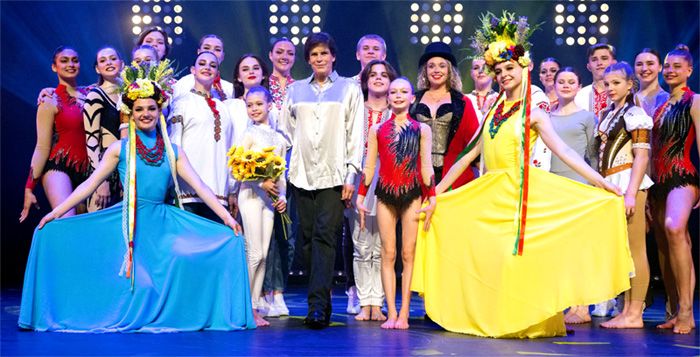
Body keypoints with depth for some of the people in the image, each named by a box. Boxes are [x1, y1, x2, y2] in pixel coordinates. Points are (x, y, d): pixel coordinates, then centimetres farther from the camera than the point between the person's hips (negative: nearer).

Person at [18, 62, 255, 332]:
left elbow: (200, 187, 6)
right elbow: (89, 185, 3)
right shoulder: (120, 148, 5)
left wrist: (227, 217, -3)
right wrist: (56, 213, -5)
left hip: (162, 224, 2)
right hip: (127, 224, -2)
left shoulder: (173, 152, 10)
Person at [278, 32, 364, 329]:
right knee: (306, 238, 1)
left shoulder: (349, 89, 8)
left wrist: (351, 174, -4)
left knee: (325, 236, -13)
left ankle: (318, 305, -17)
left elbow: (355, 135, 4)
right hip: (302, 174, 3)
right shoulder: (295, 90, 15)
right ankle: (322, 300, 9)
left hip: (334, 174, -3)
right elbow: (286, 132, 17)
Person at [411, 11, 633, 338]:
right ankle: (494, 321, 12)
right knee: (485, 259, 3)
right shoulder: (494, 113, 14)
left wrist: (601, 183, -20)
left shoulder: (533, 115, -1)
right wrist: (438, 190, 18)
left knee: (520, 259, -9)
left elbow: (564, 151, -9)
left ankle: (526, 322, 2)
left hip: (522, 196, -5)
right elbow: (468, 155, 18)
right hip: (488, 198, 5)